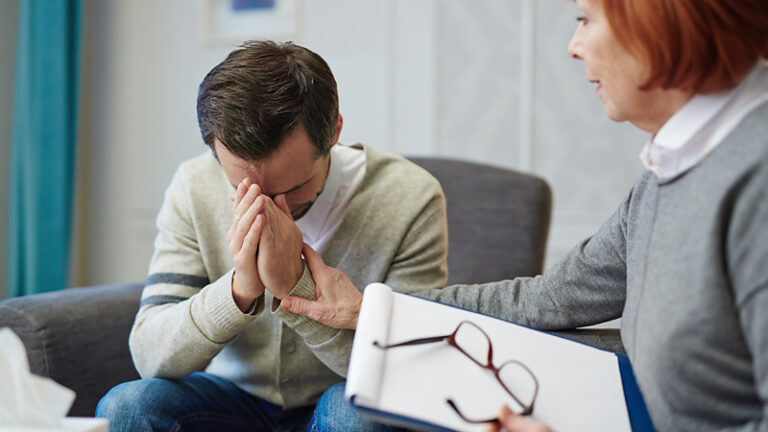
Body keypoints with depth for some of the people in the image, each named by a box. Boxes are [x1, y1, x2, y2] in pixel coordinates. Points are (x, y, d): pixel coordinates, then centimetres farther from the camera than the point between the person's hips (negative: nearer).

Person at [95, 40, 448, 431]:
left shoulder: (410, 200, -19)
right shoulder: (194, 189, -11)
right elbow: (149, 356, -13)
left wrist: (296, 287, -32)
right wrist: (240, 289, -31)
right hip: (231, 399, 2)